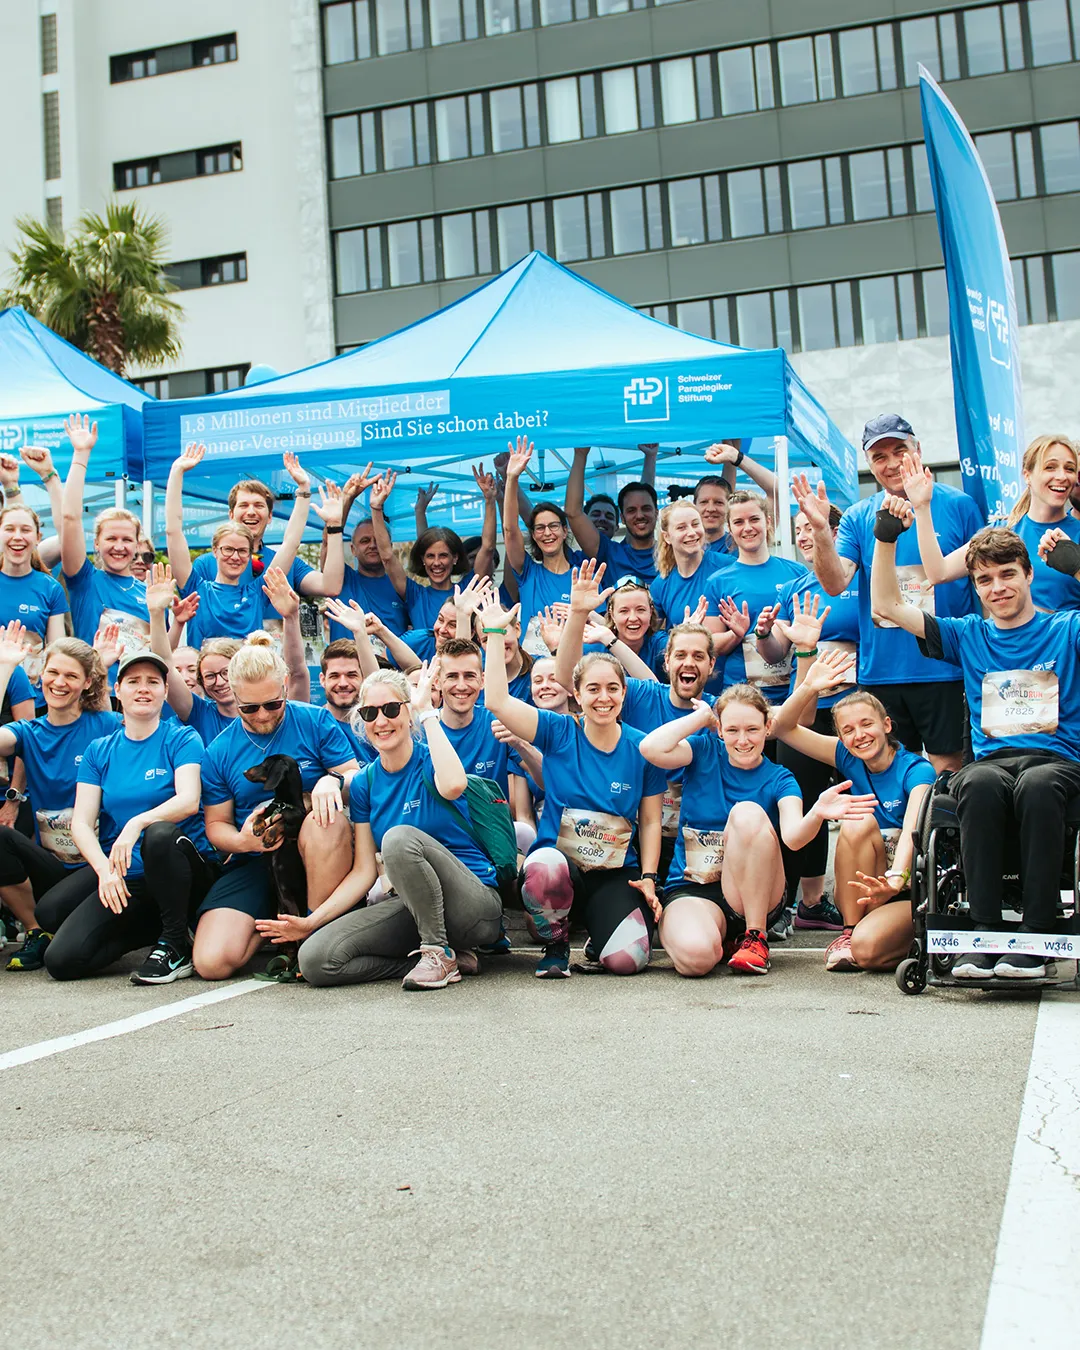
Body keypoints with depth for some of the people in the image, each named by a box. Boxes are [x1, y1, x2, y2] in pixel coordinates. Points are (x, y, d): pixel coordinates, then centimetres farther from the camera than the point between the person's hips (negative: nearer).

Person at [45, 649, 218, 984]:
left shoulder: (182, 739, 2)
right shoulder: (99, 751, 11)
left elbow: (189, 800, -15)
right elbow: (81, 822, 2)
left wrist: (137, 823, -33)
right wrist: (105, 868, -17)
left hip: (184, 873, -3)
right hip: (124, 882, 3)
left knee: (159, 833, -38)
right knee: (61, 959, -18)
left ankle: (175, 946, -19)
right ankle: (152, 929, 8)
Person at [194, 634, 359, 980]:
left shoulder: (316, 722, 0)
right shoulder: (219, 752, 5)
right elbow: (216, 824, 9)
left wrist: (334, 781, -25)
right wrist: (242, 841, -15)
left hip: (315, 850, -1)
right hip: (254, 860, 2)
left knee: (326, 820, -40)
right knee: (212, 962, -21)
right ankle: (271, 925, 12)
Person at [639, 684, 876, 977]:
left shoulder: (778, 780, 0)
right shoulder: (704, 753, 2)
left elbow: (793, 837, -21)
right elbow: (651, 749, -18)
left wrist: (817, 814, -44)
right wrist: (702, 716, -6)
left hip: (754, 895, 1)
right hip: (691, 890, -1)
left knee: (748, 812, -28)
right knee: (696, 956, -36)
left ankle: (755, 937, -17)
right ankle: (723, 941, 4)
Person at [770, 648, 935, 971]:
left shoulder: (917, 771, -14)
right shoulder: (850, 760, 1)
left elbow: (912, 830, -33)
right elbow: (784, 728, -3)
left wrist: (894, 880, -51)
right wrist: (808, 687, -21)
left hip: (914, 886, -5)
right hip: (869, 879, 5)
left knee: (866, 948, -33)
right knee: (856, 823, -26)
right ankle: (849, 929, -15)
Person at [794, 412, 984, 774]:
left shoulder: (958, 506, 1)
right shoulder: (858, 517, 6)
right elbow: (835, 583, -6)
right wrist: (820, 528, -21)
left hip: (943, 668, -2)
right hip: (880, 672, 2)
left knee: (946, 767, 0)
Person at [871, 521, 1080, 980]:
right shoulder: (968, 636, 21)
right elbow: (887, 605, 18)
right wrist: (886, 537, 10)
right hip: (991, 762, 2)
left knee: (1036, 785, -38)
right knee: (979, 783, -36)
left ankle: (1035, 934, -35)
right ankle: (983, 931, -34)